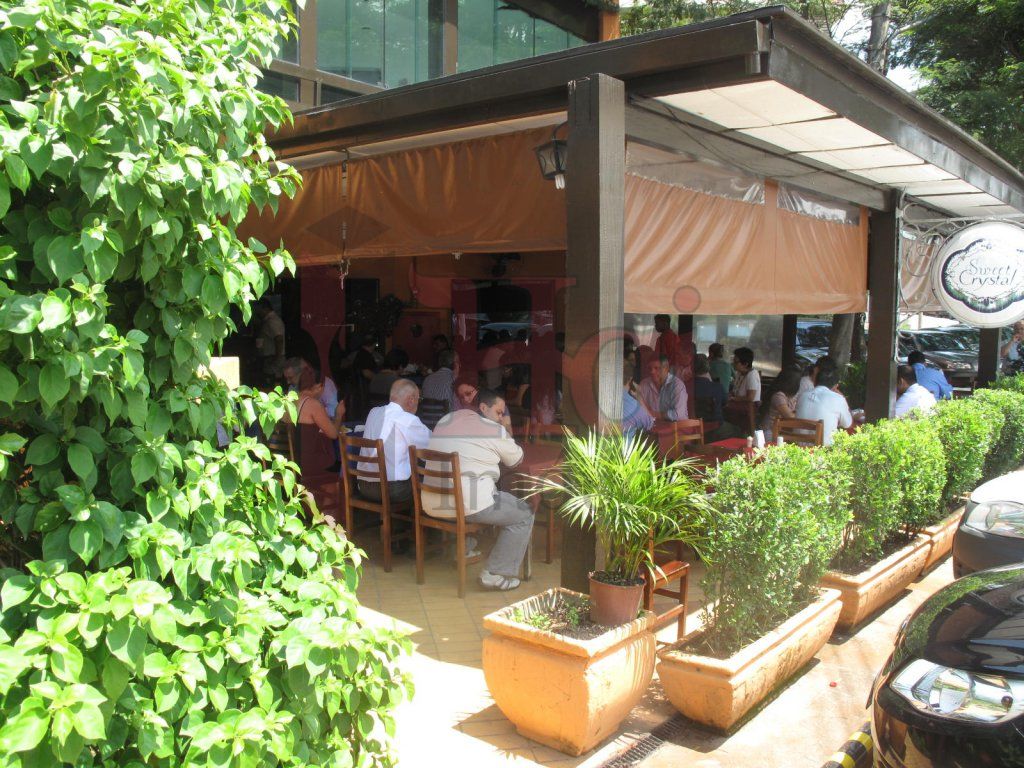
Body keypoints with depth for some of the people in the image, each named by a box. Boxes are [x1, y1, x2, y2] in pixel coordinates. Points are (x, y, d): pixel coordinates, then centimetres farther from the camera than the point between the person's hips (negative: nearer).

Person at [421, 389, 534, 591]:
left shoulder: (446, 419, 14)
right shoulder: (496, 431, -3)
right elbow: (516, 459, 13)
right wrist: (508, 428, 25)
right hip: (469, 504, -8)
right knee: (524, 515, 9)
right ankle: (496, 574, 3)